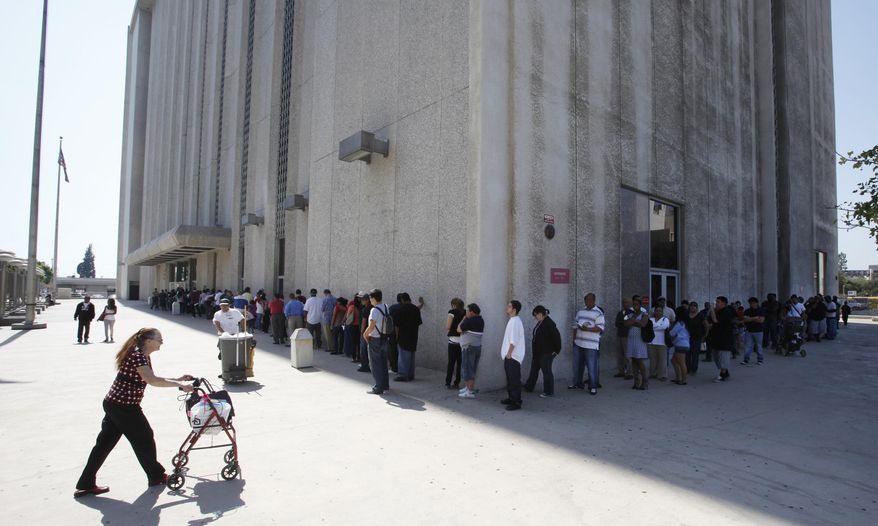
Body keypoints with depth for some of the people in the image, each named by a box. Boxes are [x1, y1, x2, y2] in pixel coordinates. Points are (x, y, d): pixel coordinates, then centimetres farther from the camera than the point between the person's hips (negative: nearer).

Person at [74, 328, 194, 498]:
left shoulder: (142, 356, 10)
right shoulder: (138, 356, -21)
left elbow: (151, 379, 17)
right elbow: (153, 381, -35)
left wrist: (177, 379, 12)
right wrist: (179, 384, -32)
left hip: (113, 404, 9)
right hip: (124, 407, -9)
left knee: (104, 443, 14)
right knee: (144, 438, 5)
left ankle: (85, 484, 22)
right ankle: (156, 476, 20)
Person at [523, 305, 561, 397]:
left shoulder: (549, 324, -19)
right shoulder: (540, 323, 8)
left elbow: (557, 337, -21)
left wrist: (557, 350, -15)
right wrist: (534, 351, 16)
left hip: (546, 353, -9)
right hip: (537, 352, 9)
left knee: (546, 372, 2)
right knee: (534, 370, 18)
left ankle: (549, 392, 14)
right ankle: (528, 387, 31)